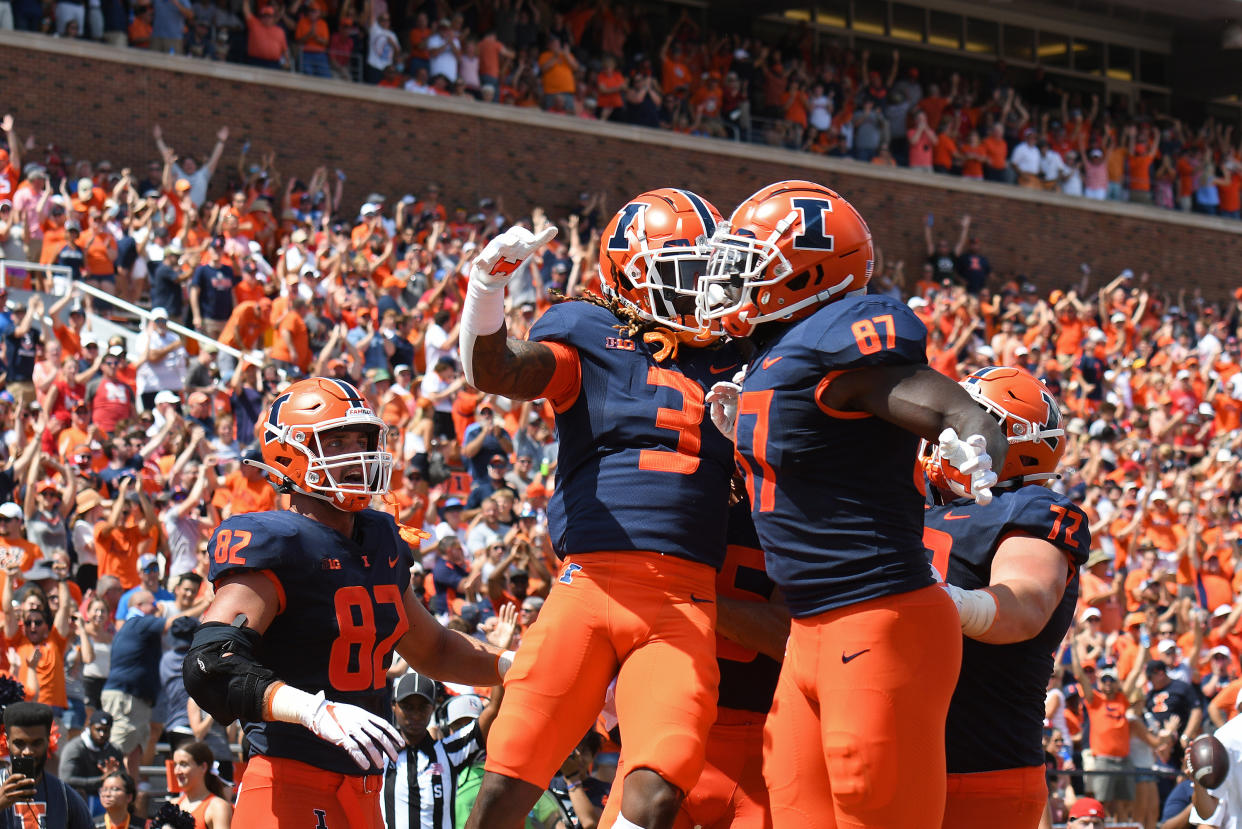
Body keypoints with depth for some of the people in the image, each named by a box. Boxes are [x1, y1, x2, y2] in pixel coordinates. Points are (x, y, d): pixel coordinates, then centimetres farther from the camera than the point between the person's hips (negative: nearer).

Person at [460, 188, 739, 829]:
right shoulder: (591, 338, 9)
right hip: (592, 581, -2)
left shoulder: (731, 363, 20)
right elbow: (493, 372, -8)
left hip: (684, 603, 2)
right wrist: (488, 283, -24)